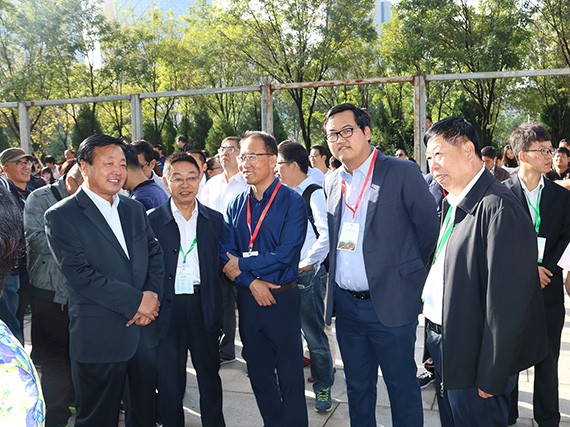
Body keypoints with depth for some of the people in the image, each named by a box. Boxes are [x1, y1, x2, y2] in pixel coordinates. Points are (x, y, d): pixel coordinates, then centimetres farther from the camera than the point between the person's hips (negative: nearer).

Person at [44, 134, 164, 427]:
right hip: (100, 336, -5)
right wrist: (136, 300, -18)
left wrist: (153, 296, -9)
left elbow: (154, 254, 10)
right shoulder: (62, 216, -9)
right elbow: (80, 274, -17)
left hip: (146, 329, 5)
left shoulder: (134, 209, 10)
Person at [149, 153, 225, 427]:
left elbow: (219, 268, 5)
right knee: (169, 381, 11)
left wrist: (219, 316, 2)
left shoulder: (214, 220, 4)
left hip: (203, 307, 2)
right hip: (168, 309, -2)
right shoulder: (152, 220, -2)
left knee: (210, 373, 17)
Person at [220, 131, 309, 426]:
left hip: (282, 298, -5)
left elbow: (286, 254, -18)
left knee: (289, 374, 6)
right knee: (258, 371, 17)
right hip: (247, 299, 5)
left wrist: (241, 264, -11)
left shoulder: (291, 202, -10)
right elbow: (226, 253, 0)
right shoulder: (236, 205, 6)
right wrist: (251, 282, -15)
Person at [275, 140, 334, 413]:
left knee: (314, 333, 3)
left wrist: (308, 262, -18)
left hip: (307, 274, -7)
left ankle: (323, 387, 20)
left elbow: (327, 234, -21)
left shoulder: (314, 193, -12)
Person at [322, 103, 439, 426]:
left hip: (389, 303, -5)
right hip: (346, 305, 5)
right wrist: (334, 274, 8)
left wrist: (411, 278, 2)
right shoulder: (333, 182, 8)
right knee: (357, 387, 19)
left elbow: (429, 230, -5)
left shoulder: (403, 172, -9)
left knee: (403, 388, 9)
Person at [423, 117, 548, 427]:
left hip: (473, 361, -8)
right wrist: (435, 334, 10)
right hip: (443, 344, 8)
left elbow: (507, 303, -25)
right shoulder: (452, 204, 7)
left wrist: (491, 378, -20)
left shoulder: (498, 209, -23)